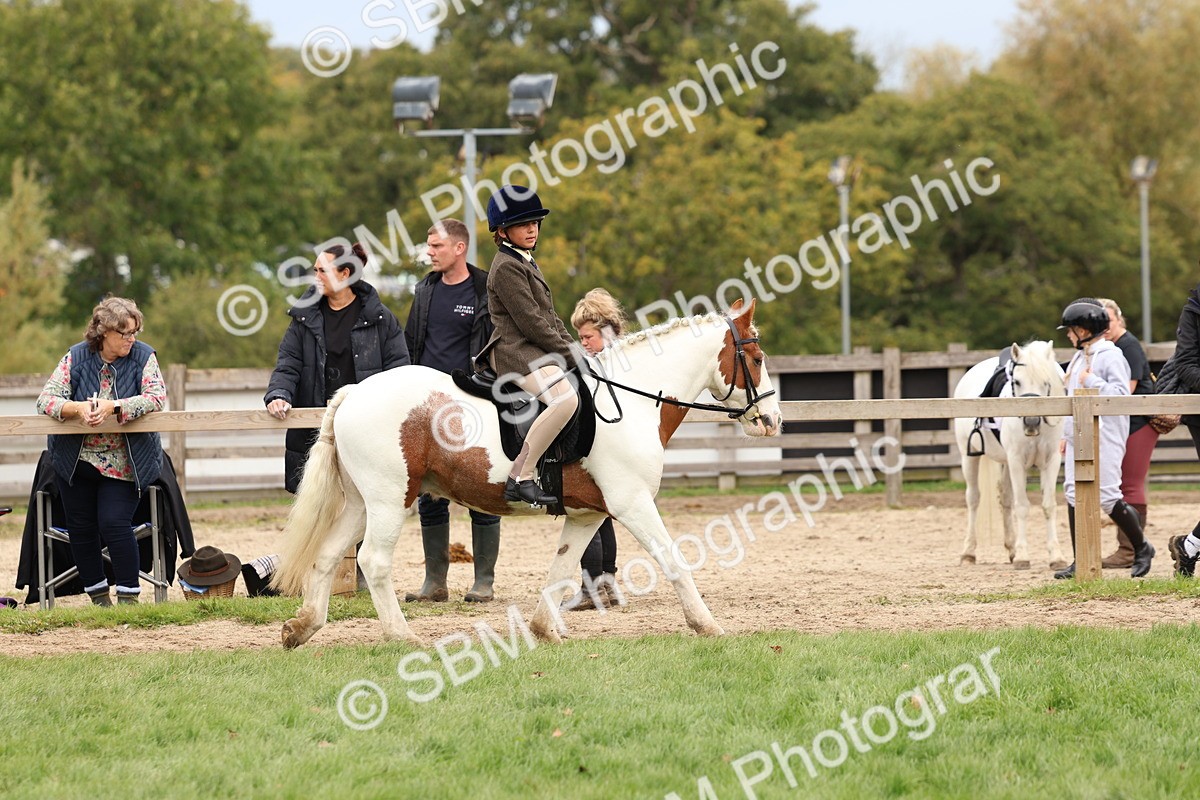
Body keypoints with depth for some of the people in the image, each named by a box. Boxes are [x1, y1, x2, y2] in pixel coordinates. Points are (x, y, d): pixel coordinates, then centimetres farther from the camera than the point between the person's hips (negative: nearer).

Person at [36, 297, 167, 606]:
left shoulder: (143, 356, -5)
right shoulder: (76, 357, -3)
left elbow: (156, 397, -17)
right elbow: (46, 399, -9)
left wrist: (113, 407, -30)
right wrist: (78, 408, -30)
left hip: (124, 463, -3)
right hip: (76, 461, 3)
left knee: (114, 523, -16)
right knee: (80, 526, 3)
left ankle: (129, 597, -6)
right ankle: (98, 595, 17)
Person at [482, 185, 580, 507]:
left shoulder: (527, 263, 22)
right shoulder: (506, 268, -10)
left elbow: (550, 318, 24)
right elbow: (531, 323, -16)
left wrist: (574, 350, 9)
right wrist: (570, 356, -14)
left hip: (537, 353, 11)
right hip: (516, 353, -11)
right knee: (565, 399, -34)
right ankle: (520, 478, -32)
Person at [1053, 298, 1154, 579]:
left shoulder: (1111, 356, -10)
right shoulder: (1079, 357, 17)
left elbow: (1121, 393, -19)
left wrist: (1091, 382, -19)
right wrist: (1066, 434, 21)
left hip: (1104, 437, -9)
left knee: (1108, 496, -9)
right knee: (1074, 495, 3)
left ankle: (1141, 548, 9)